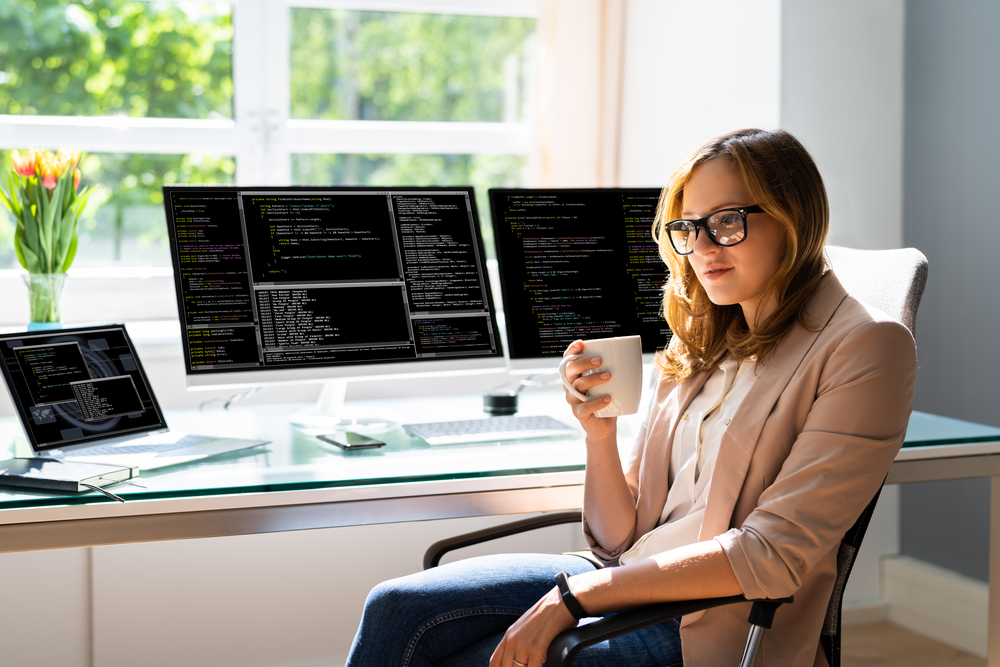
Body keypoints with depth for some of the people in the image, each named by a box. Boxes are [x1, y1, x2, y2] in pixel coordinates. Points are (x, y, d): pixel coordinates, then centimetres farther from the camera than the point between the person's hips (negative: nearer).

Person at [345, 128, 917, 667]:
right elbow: (620, 538, 11)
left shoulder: (866, 347, -9)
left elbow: (772, 556, -17)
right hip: (628, 583, 6)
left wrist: (574, 595, -18)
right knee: (398, 608, -12)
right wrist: (600, 436, -9)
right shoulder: (701, 347, 12)